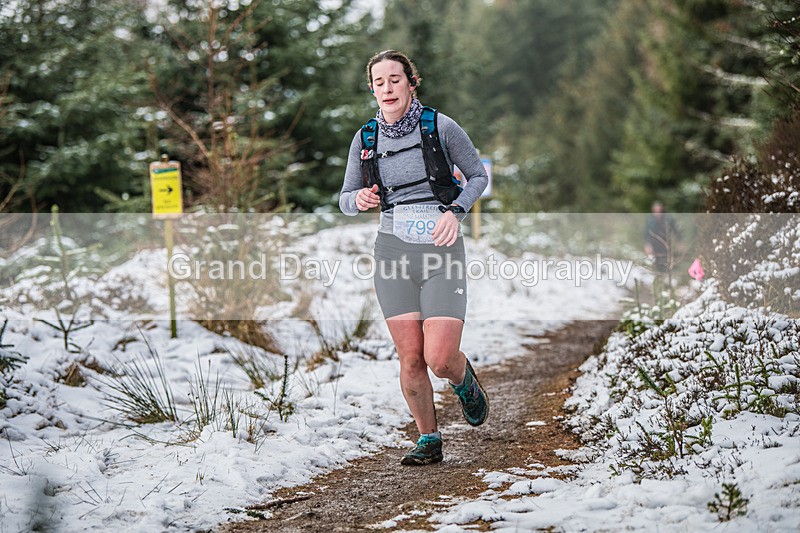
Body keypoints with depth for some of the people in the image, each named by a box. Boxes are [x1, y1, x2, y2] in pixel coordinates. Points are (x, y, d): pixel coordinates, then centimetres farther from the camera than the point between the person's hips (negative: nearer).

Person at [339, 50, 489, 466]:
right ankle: (428, 441, 18)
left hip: (441, 251, -3)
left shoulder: (440, 127, -4)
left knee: (440, 358, -11)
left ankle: (464, 380, 26)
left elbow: (478, 176, 6)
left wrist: (455, 210, -12)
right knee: (411, 358, 0)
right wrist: (359, 200, -12)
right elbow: (345, 201, 12)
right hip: (393, 251, 3)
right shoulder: (365, 139, 5)